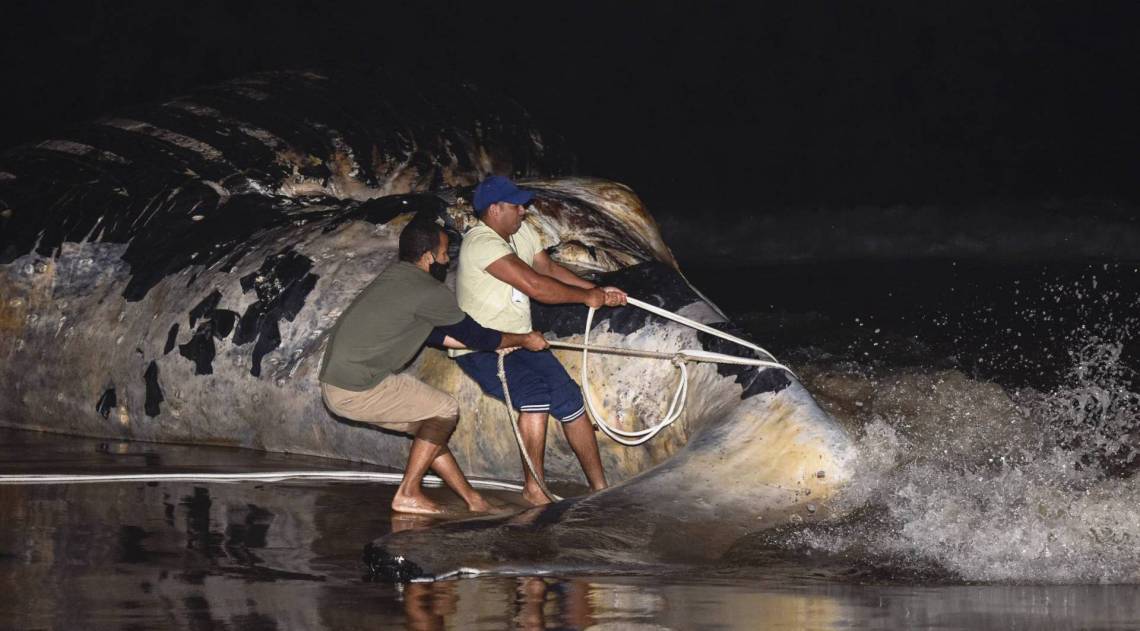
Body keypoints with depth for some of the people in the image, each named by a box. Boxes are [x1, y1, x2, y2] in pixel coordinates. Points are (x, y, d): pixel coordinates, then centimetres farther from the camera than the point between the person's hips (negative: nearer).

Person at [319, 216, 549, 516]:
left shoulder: (395, 278, 15)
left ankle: (471, 498, 22)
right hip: (356, 390, -9)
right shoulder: (429, 292, -14)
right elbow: (474, 336, -2)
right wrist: (524, 340, 14)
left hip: (335, 383, 9)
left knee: (429, 421, 18)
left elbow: (434, 334, 24)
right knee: (445, 411, 2)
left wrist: (504, 340, 27)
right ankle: (408, 494, 5)